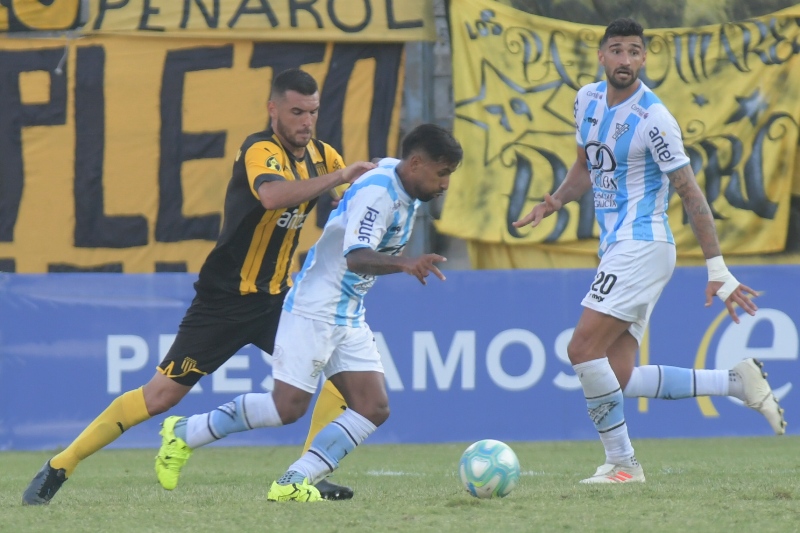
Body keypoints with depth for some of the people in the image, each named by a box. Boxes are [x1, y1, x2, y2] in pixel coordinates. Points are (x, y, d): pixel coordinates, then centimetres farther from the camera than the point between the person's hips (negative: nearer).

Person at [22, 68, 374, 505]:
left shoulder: (320, 155, 3)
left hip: (275, 297, 7)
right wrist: (338, 176, -41)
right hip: (224, 299, -7)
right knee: (161, 395, -7)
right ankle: (58, 468, 3)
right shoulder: (261, 151, -19)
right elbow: (272, 194, -42)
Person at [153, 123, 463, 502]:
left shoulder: (404, 189, 7)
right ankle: (185, 433, 7)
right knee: (288, 407, -10)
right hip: (314, 310, -10)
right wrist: (405, 264, -50)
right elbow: (356, 257, -35)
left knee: (373, 408, -3)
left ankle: (293, 483, -5)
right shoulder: (378, 192, -22)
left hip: (348, 317, 10)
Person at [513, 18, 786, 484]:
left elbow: (691, 194, -12)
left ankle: (621, 462, -6)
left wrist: (718, 270, -14)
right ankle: (737, 382, 11)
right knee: (618, 378, 1)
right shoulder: (588, 99, 10)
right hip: (617, 249, 8)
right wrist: (554, 202, 6)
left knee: (584, 349, -17)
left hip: (642, 247, -8)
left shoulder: (653, 119, -14)